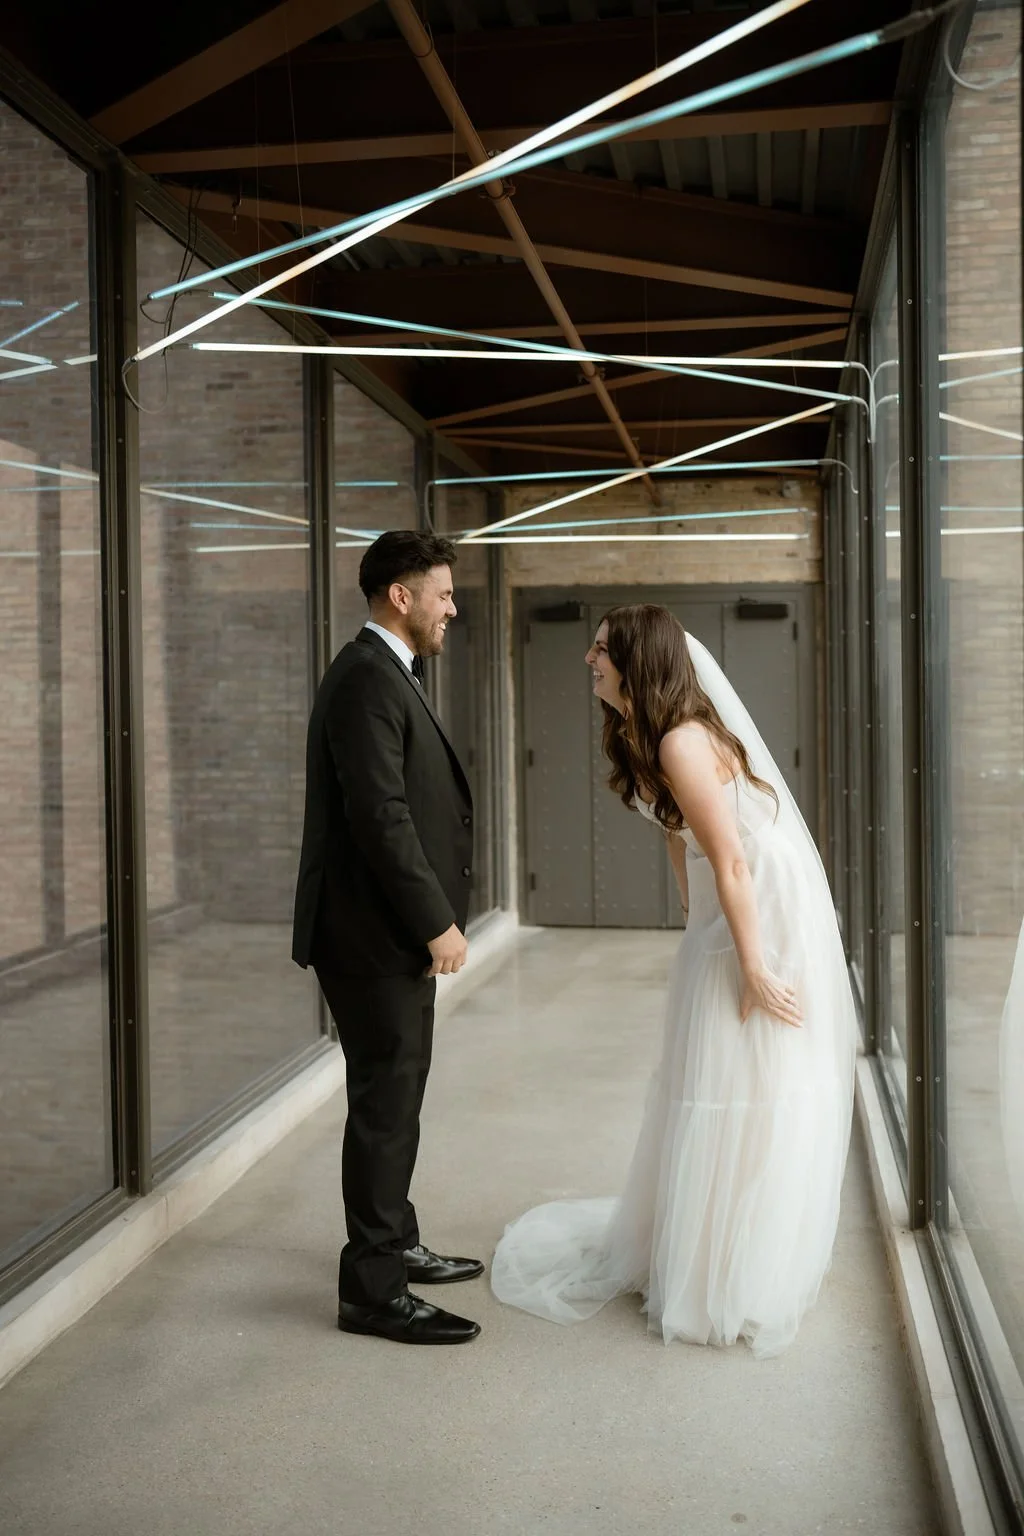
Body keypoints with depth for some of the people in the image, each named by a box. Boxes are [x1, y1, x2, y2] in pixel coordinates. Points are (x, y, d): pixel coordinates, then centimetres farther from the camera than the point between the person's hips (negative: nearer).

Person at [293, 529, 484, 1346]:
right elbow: (380, 818, -23)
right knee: (386, 1104, -2)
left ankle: (395, 1244, 34)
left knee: (395, 1097, 19)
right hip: (375, 936, -10)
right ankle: (373, 1290, 9)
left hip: (397, 933, 10)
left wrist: (436, 918, 14)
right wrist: (437, 922, -18)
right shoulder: (367, 680, -17)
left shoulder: (389, 675, 15)